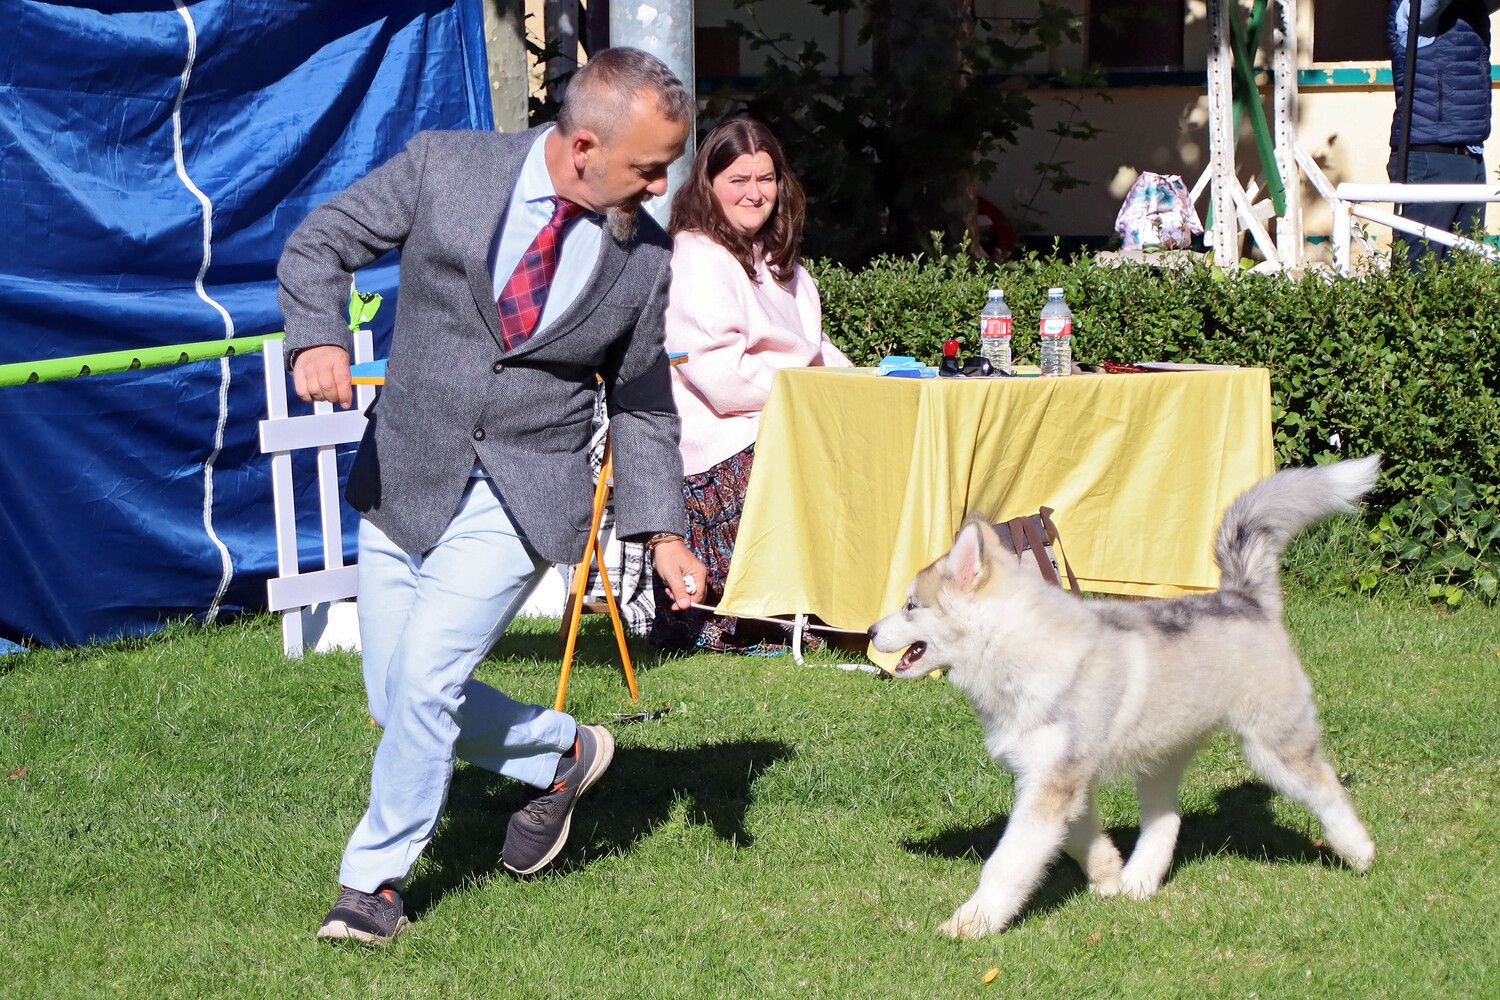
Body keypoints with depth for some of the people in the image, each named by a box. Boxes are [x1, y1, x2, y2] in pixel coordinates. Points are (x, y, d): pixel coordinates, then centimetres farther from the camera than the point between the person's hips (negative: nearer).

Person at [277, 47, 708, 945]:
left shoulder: (645, 258, -1)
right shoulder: (446, 167, -7)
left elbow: (643, 406, 9)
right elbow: (320, 246, 0)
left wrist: (663, 532, 0)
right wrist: (319, 337, -20)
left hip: (524, 496, -2)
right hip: (405, 476, 2)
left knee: (425, 677, -16)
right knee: (401, 698, 6)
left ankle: (374, 878, 2)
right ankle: (563, 753, 31)